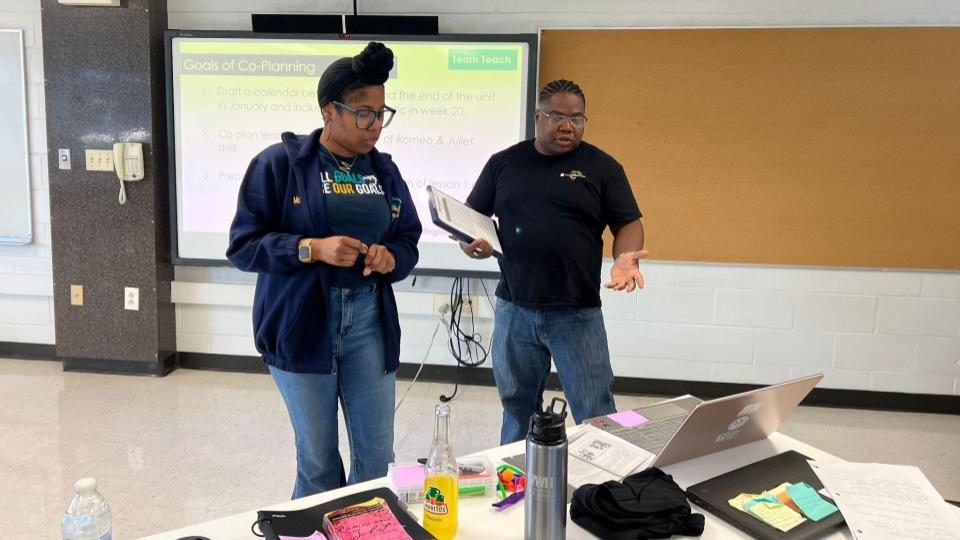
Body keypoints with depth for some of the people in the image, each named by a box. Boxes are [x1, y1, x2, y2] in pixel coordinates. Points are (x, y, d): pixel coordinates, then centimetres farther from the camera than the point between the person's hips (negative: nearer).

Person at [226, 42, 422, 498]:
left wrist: (390, 257, -10)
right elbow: (243, 245, -8)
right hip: (301, 323, -4)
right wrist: (312, 248, -22)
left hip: (368, 320, 4)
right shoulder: (279, 163, -7)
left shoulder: (384, 170, 8)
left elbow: (408, 240, 14)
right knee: (318, 461, 7)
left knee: (377, 455, 8)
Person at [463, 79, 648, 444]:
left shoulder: (602, 167, 1)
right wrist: (469, 243, -9)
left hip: (578, 314, -2)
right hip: (514, 311, 3)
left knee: (596, 415, 1)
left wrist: (625, 256, -19)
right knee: (517, 407, 16)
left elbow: (628, 223, 2)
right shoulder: (503, 163, 7)